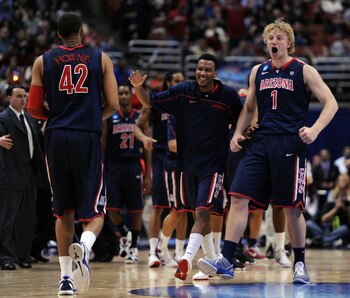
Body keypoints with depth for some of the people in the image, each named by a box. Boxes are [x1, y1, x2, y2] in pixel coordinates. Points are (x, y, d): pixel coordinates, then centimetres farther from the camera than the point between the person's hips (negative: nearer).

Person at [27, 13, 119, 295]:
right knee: (94, 212, 4)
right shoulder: (101, 58, 5)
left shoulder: (43, 61, 6)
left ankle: (66, 277, 11)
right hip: (88, 139, -2)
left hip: (56, 137, 2)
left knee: (63, 211, 14)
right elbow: (113, 105, 2)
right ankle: (84, 247, -29)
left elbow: (34, 109, 5)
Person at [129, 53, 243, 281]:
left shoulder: (228, 96, -6)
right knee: (200, 214, 15)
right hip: (188, 163, 4)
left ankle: (186, 261, -26)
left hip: (213, 165, -4)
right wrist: (138, 88, -15)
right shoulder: (184, 91, -2)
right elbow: (150, 102, 4)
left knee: (202, 212, -18)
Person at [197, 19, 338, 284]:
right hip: (261, 143, 4)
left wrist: (314, 130, -18)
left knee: (292, 207, 0)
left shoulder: (303, 71, 1)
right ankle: (226, 261, -11)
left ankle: (300, 264, 16)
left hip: (290, 143, -4)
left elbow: (331, 103, -3)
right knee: (239, 197, -9)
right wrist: (238, 133, 10)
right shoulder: (258, 71, 15)